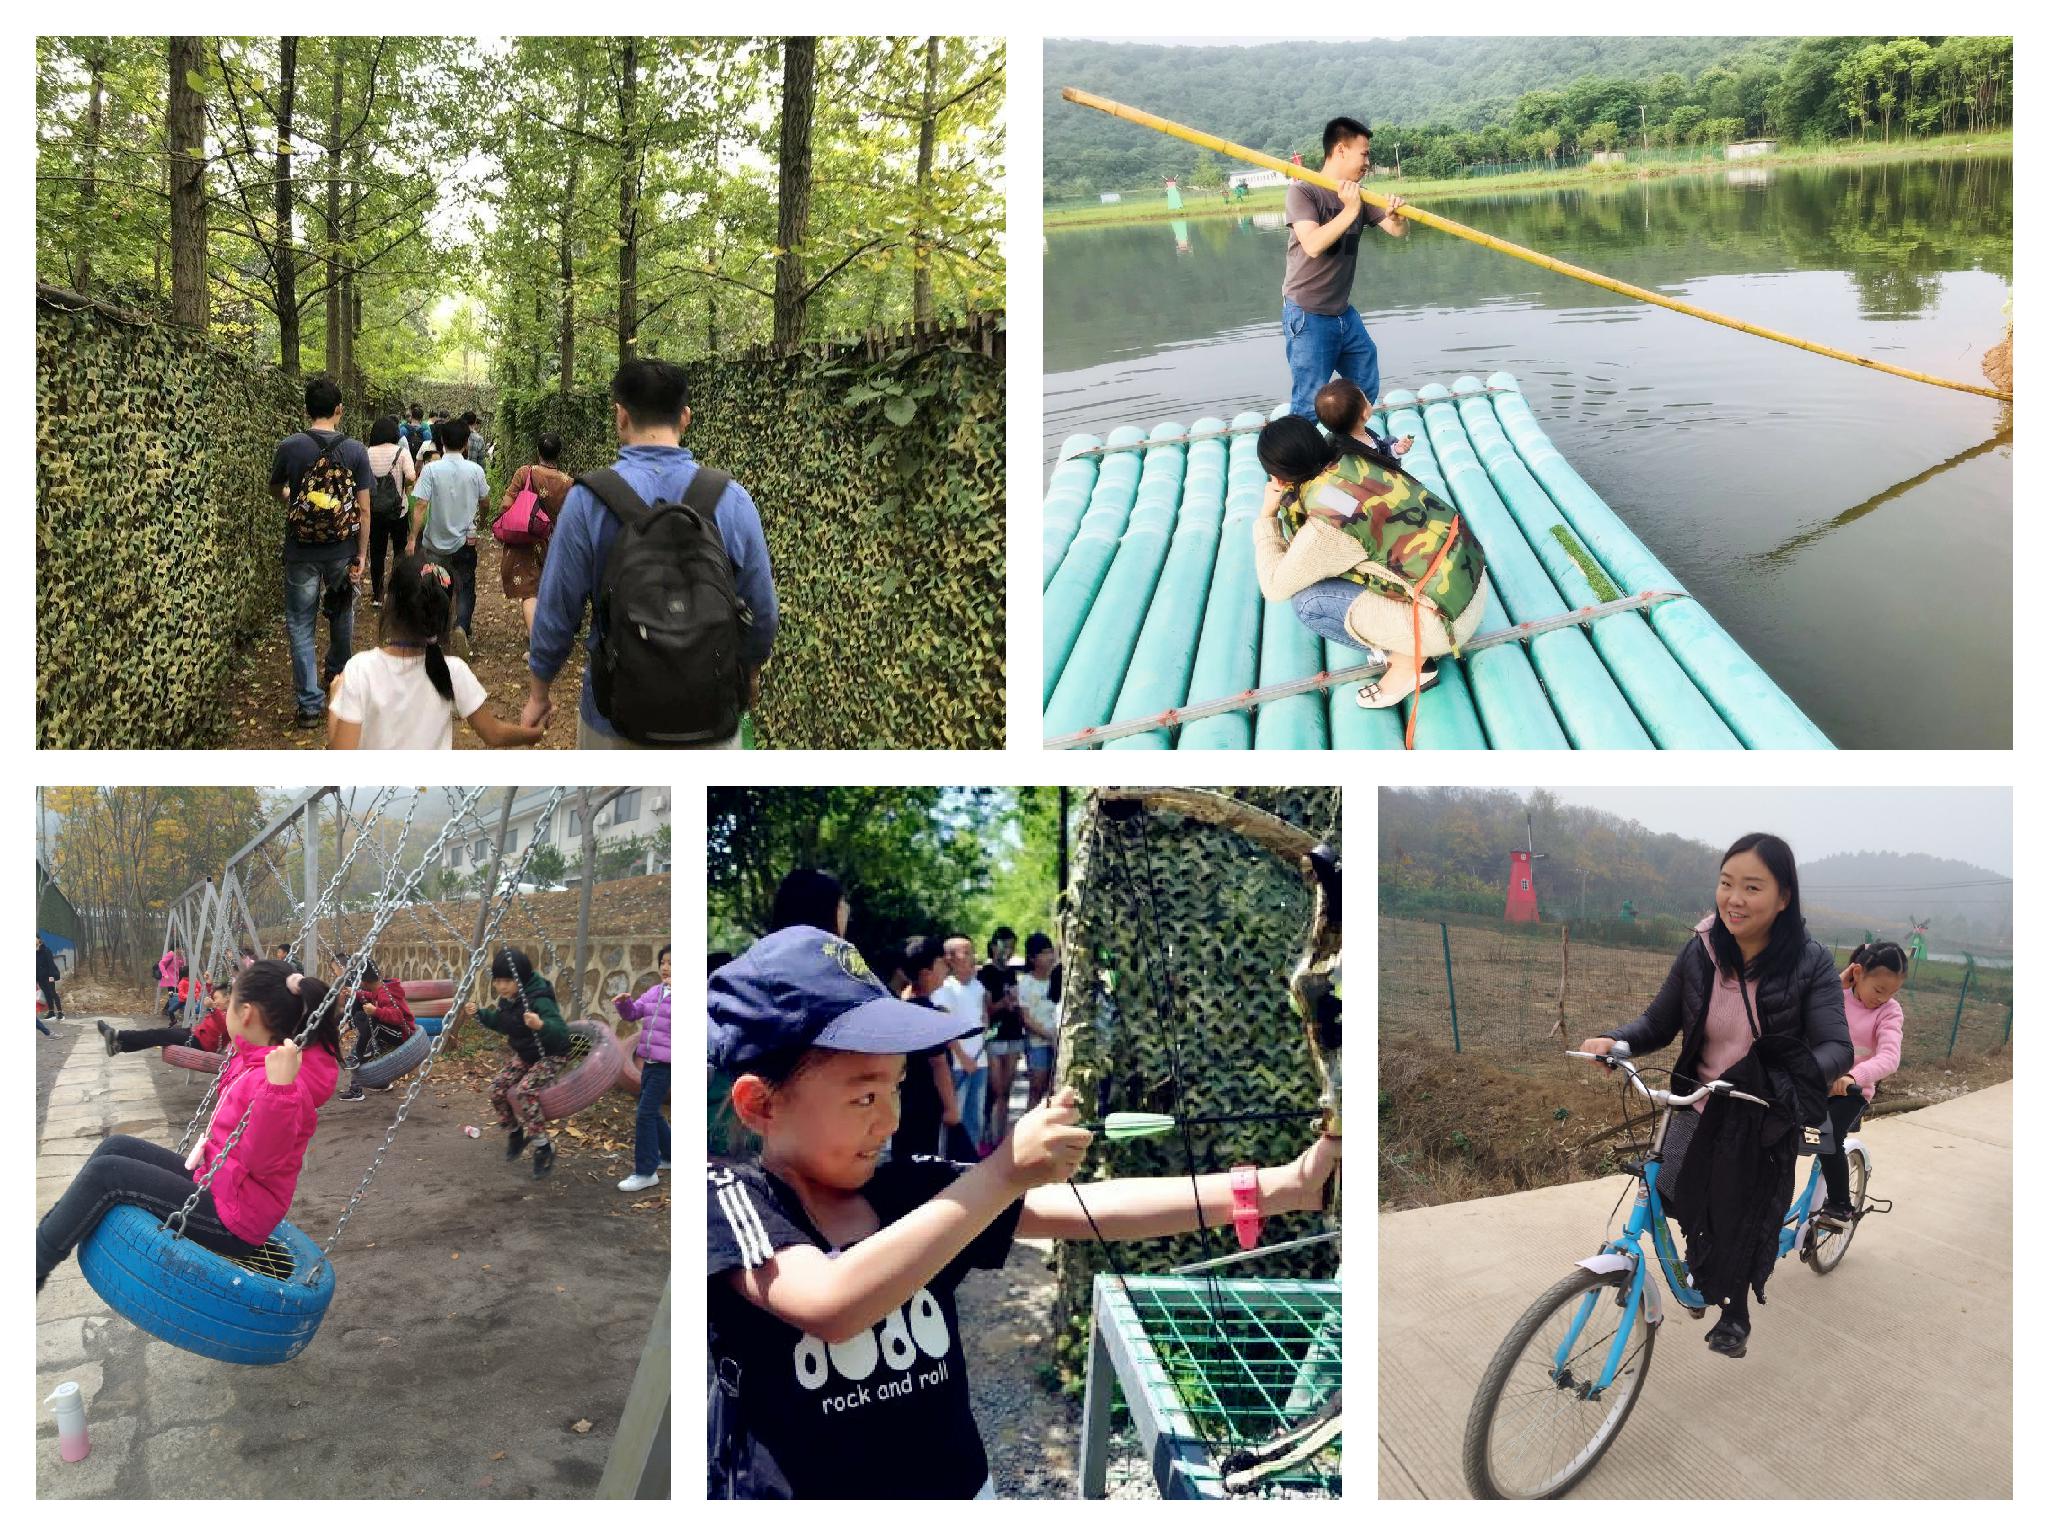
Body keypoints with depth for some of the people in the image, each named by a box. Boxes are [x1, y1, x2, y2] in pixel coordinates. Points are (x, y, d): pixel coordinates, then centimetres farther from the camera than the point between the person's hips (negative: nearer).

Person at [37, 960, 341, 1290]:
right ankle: (48, 1233, 19)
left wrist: (279, 1087, -46)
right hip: (215, 1183, 10)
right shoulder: (256, 1057, 3)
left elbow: (262, 1162, -35)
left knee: (106, 1174, -11)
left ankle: (34, 1266, 4)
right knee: (116, 1147, 11)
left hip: (233, 1221, -10)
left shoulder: (288, 1084, -27)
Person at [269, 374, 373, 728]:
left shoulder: (289, 447, -8)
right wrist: (361, 555, 2)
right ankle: (336, 673, 46)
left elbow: (275, 490, 11)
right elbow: (364, 509, -7)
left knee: (301, 625, 7)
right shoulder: (356, 451, -8)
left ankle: (310, 704, 3)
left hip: (301, 553, -1)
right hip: (343, 550, 1)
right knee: (342, 613, 24)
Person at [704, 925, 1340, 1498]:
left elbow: (1089, 1208, -11)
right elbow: (832, 1304, -33)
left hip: (960, 1490, 4)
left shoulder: (909, 1189, -4)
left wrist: (1286, 1187, -21)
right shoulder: (727, 1197, -15)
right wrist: (1004, 1173, -34)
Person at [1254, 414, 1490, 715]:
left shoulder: (1326, 523, -23)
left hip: (1449, 617, -8)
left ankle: (1408, 662, 4)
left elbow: (1275, 587, -9)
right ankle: (1402, 643, 16)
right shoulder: (1350, 460, -2)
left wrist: (1267, 516, -1)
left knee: (1308, 602, -8)